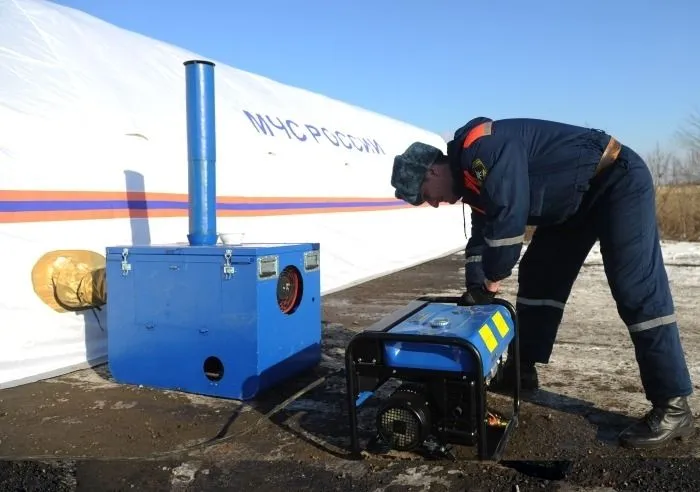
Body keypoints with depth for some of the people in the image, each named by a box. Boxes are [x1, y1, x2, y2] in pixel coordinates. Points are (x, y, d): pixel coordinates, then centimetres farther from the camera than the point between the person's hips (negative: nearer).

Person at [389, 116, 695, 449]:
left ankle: (673, 408, -6)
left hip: (618, 180, -10)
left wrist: (493, 278, -18)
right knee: (537, 278, 9)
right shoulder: (472, 177, 7)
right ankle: (522, 371, 19)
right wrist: (475, 288, 3)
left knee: (637, 293, -13)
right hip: (573, 200, 10)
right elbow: (481, 236, 13)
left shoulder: (483, 147, -24)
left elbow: (509, 215, -31)